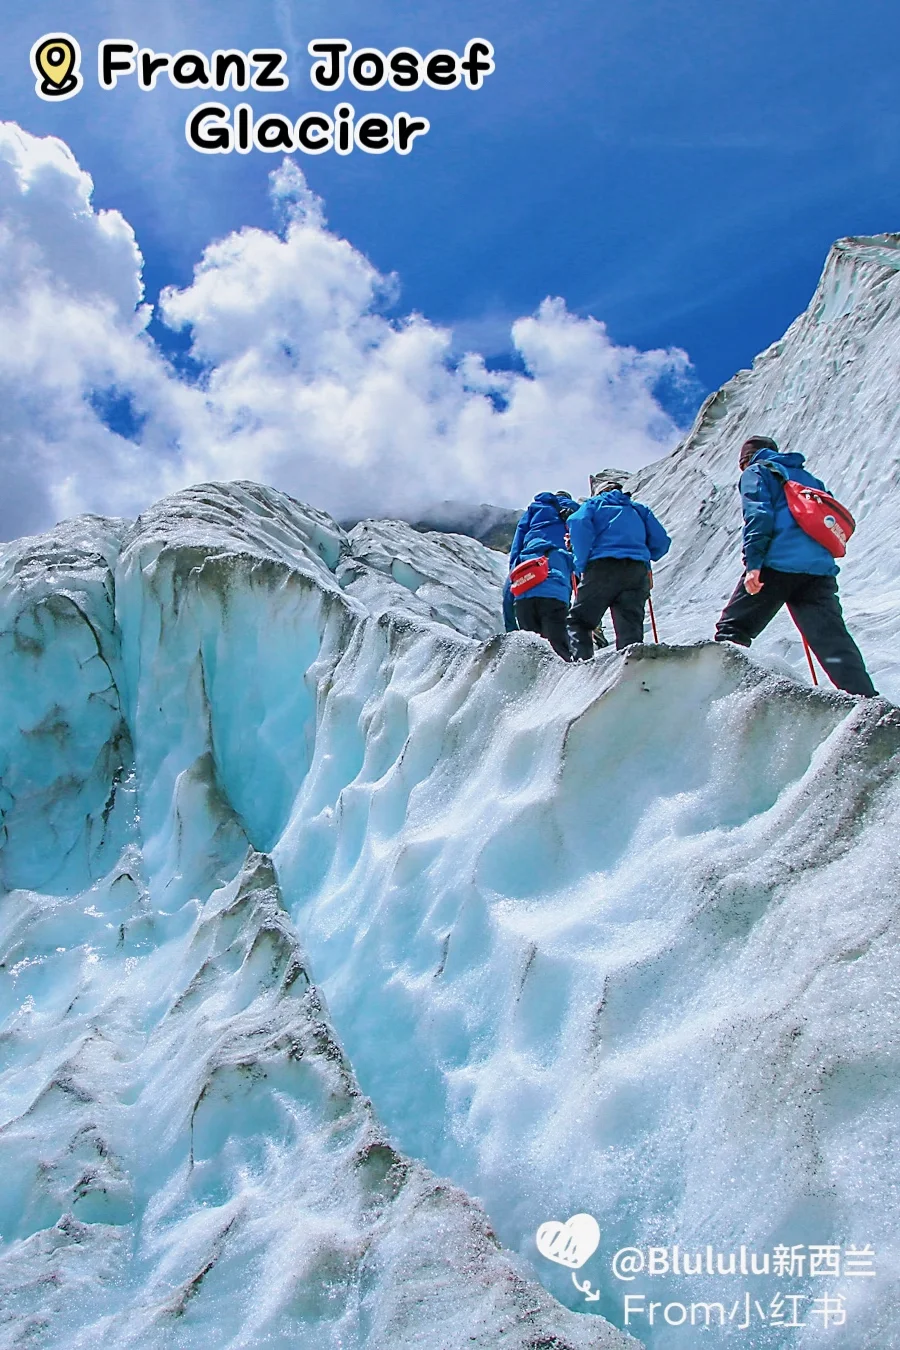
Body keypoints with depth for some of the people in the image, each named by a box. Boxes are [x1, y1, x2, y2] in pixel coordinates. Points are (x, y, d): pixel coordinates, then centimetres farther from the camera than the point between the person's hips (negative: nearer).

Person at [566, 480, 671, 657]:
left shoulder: (594, 503, 21)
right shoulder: (640, 510, 30)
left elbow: (578, 523, -2)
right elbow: (661, 541, 18)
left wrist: (582, 565, 0)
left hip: (602, 567, -3)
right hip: (637, 572, 3)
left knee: (579, 620, 4)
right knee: (630, 628, -1)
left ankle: (581, 660, -18)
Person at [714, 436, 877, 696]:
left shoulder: (756, 472, 13)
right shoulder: (808, 478, 32)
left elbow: (758, 514, -5)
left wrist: (753, 563, -13)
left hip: (777, 564, -5)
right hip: (821, 568, 6)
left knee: (733, 629, 2)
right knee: (834, 642, 1)